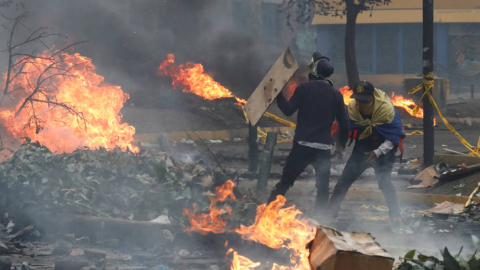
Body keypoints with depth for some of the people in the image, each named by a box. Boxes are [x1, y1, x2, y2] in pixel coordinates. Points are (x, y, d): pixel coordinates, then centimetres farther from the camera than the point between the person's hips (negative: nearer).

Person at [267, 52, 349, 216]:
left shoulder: (304, 89, -4)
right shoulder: (336, 95, 6)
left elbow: (288, 110, -5)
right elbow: (344, 123, 7)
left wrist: (278, 96, 8)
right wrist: (342, 144, 20)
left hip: (303, 145, -2)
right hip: (324, 147, 2)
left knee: (285, 182, 4)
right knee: (323, 188, 8)